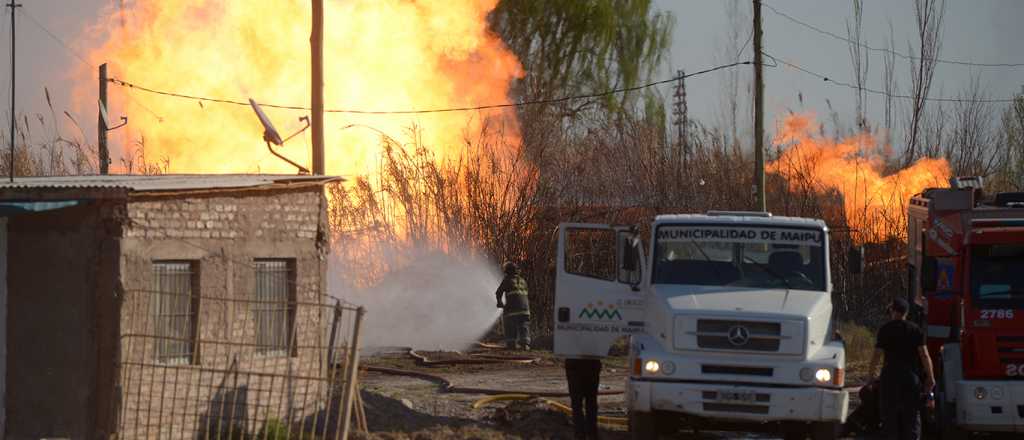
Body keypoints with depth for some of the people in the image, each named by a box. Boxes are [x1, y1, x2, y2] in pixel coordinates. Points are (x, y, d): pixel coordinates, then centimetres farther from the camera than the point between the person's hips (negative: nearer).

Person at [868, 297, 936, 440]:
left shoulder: (885, 330, -4)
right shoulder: (915, 330, 1)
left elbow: (877, 354, -7)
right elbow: (924, 355, -4)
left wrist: (871, 372, 9)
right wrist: (930, 377, 1)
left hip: (891, 376, -2)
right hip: (911, 376, 2)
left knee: (890, 414, 5)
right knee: (912, 414, 6)